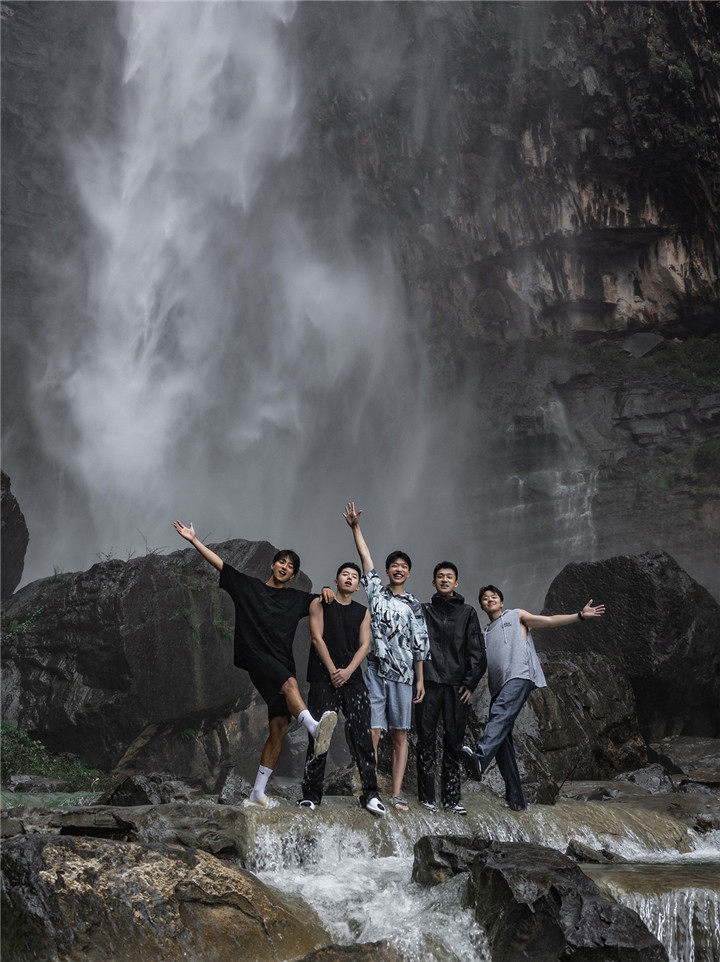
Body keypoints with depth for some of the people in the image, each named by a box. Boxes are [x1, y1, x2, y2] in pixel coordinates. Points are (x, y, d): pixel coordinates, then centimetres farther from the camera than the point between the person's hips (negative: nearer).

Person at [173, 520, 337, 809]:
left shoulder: (297, 599, 20)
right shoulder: (248, 586, 14)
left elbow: (328, 601, 26)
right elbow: (219, 563, 13)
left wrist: (325, 591, 3)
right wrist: (194, 540, 9)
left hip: (282, 663, 4)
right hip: (256, 657, -4)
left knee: (279, 728, -5)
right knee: (290, 683, -35)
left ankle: (257, 794, -1)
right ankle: (315, 729, -60)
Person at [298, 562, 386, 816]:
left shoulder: (362, 612, 15)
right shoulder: (320, 604, 8)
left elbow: (364, 645, 7)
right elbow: (317, 638, -1)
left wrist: (348, 671, -9)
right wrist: (333, 671, -9)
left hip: (353, 679, 2)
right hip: (324, 679, -2)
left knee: (363, 736, -6)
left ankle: (370, 794, -4)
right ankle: (311, 794, 5)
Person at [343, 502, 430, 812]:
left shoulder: (414, 606, 11)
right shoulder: (376, 592, 10)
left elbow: (419, 646, 11)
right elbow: (365, 556, 3)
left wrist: (420, 680, 7)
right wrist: (355, 526, -4)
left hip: (402, 675, 1)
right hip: (375, 672, -1)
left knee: (399, 736, 2)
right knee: (372, 732, -6)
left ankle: (397, 795, 4)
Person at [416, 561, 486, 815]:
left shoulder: (467, 612, 12)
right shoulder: (423, 611, 12)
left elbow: (476, 650, 7)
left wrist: (470, 682, -3)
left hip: (456, 685, 0)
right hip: (428, 682, 0)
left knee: (454, 741, 2)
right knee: (426, 740, 1)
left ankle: (451, 798, 9)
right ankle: (427, 796, 7)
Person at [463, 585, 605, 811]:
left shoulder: (516, 616, 20)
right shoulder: (484, 635, 33)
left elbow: (549, 621, 12)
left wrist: (580, 615, 1)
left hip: (519, 676, -6)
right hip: (498, 686, 6)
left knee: (500, 715, -33)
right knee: (502, 741, -4)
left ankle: (480, 758, -57)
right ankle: (515, 799, -2)